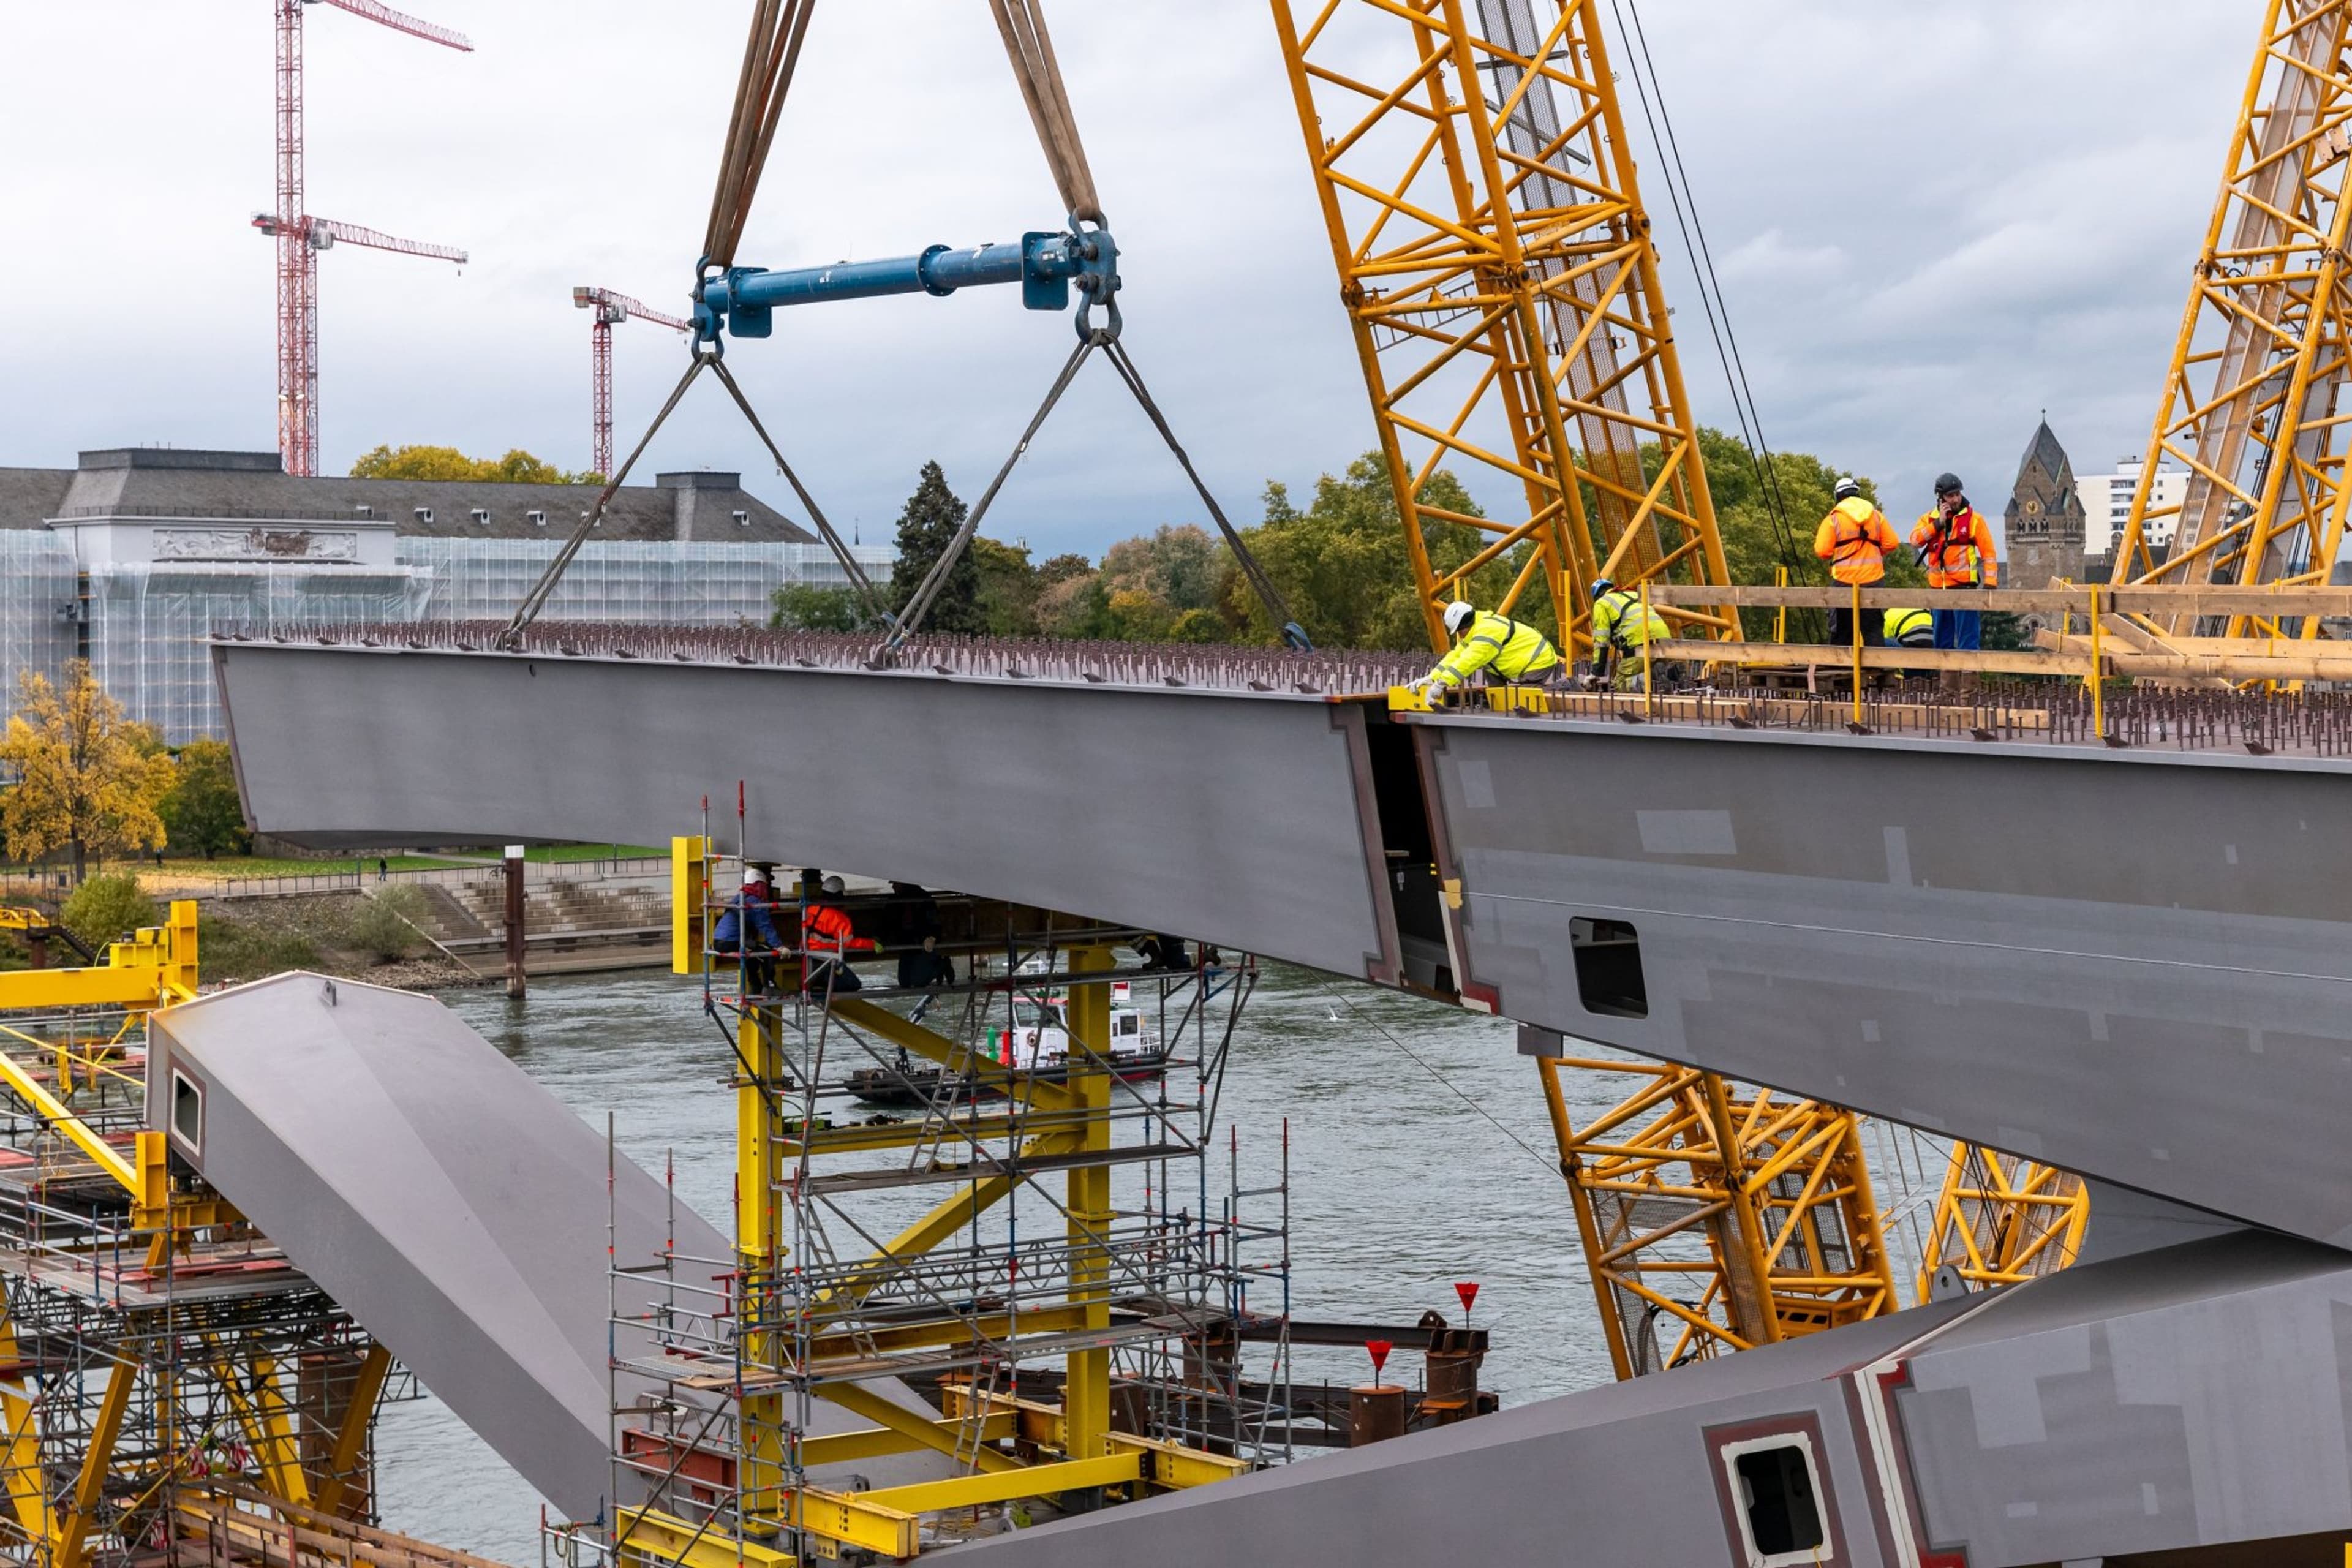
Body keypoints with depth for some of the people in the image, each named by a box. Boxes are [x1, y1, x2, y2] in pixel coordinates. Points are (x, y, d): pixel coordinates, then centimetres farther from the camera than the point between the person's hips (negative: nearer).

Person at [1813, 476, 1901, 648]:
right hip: (1873, 578, 2)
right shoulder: (1876, 515, 5)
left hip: (1844, 579, -2)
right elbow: (1892, 544, 3)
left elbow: (1822, 551, -9)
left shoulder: (1834, 518, -5)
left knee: (1842, 629, 6)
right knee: (1873, 628, 5)